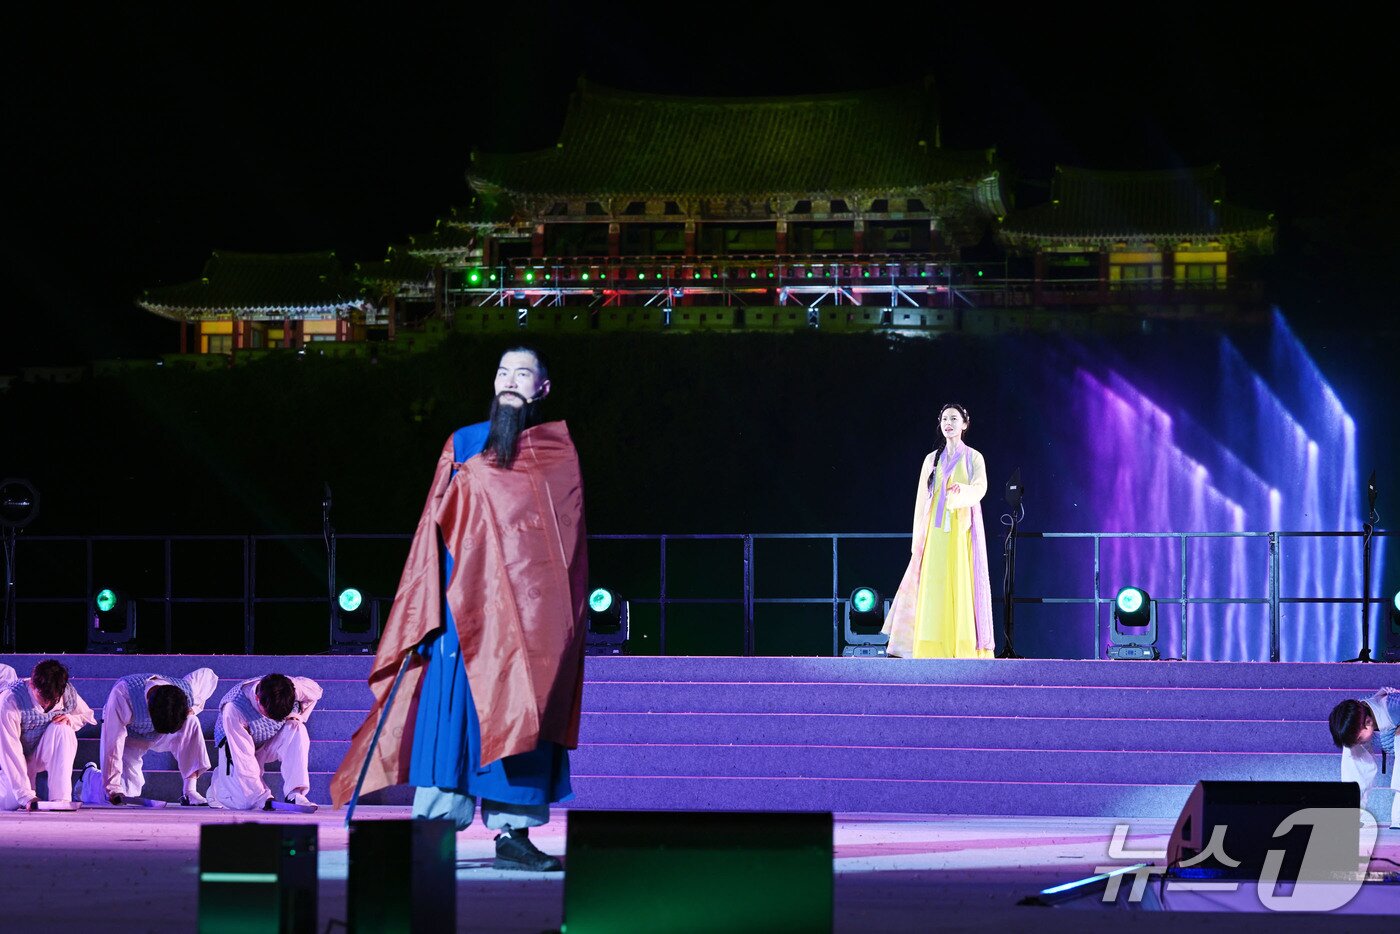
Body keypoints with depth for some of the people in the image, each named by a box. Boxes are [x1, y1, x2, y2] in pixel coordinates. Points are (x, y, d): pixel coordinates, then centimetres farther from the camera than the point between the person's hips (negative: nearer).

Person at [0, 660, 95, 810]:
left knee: (62, 729, -30)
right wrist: (26, 796, -36)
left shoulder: (68, 693, -20)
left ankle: (61, 797, -29)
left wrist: (71, 719, -23)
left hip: (47, 753, 1)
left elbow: (87, 715, 3)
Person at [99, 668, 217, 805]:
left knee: (191, 723, -30)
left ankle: (190, 791, -23)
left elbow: (208, 675, -5)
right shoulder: (122, 693, -43)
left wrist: (195, 707, -21)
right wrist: (113, 788, -38)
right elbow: (113, 743, -39)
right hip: (129, 736, -2)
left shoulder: (185, 694, -30)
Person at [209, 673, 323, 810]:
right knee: (244, 802, -20)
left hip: (269, 741, 3)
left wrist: (300, 716, -15)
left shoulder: (293, 688, -27)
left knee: (297, 731, -29)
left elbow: (316, 691, 0)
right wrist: (264, 798, -36)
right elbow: (244, 758, -35)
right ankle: (219, 784, 15)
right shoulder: (234, 710, -39)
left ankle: (294, 794, -26)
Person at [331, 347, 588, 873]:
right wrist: (425, 611, -2)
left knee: (522, 714, -4)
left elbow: (568, 538, 10)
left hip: (531, 608, 0)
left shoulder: (559, 453, 11)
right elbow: (435, 527, 7)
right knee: (452, 708, -9)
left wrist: (566, 609, 0)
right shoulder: (462, 446, 11)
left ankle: (513, 834, -3)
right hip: (465, 605, 0)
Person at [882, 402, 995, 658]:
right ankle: (934, 648, -7)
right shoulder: (932, 460, 14)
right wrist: (918, 538, 5)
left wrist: (963, 489, -34)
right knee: (934, 587, -5)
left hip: (963, 531, -3)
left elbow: (980, 488, -11)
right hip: (935, 531, 3)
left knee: (963, 586, -9)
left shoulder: (973, 458, 6)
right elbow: (921, 499, 12)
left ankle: (965, 647, -10)